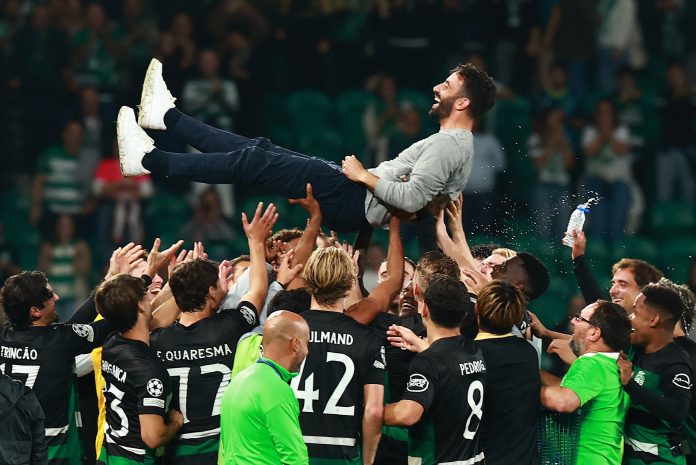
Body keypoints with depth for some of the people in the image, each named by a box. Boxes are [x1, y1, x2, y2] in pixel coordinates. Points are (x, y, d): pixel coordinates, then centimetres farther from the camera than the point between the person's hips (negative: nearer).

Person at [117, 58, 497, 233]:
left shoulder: (448, 145, -19)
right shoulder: (456, 143, 14)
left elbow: (410, 199, -29)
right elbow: (409, 180, 24)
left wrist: (363, 175, -18)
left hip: (356, 203, -9)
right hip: (360, 204, 9)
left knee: (253, 161, -8)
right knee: (260, 150, 13)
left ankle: (151, 160, -1)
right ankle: (166, 116, 22)